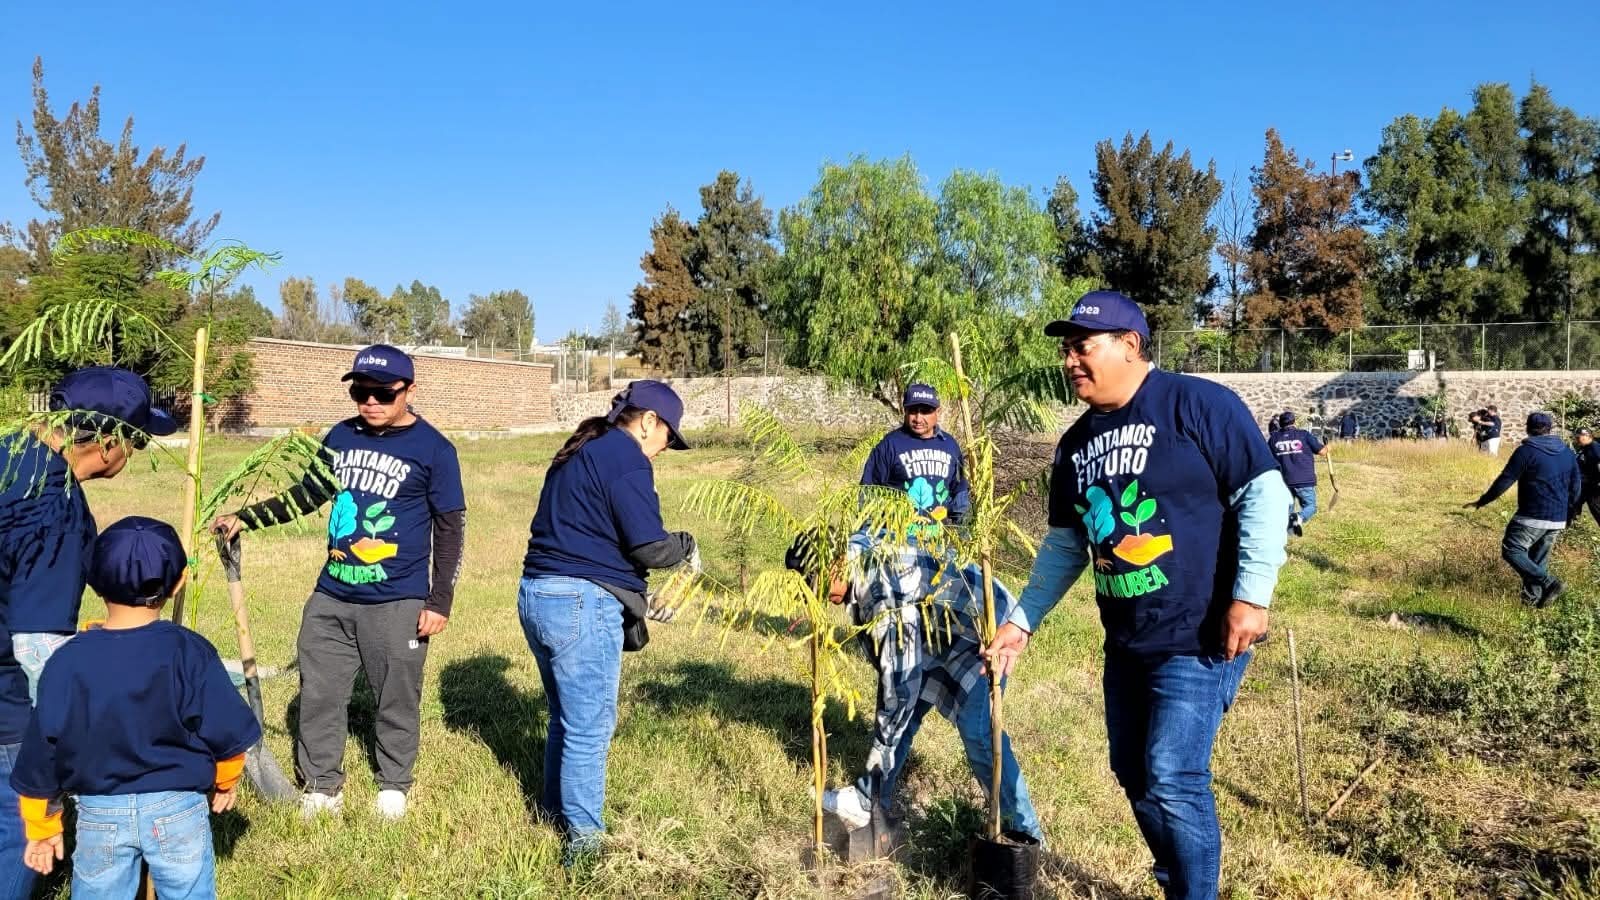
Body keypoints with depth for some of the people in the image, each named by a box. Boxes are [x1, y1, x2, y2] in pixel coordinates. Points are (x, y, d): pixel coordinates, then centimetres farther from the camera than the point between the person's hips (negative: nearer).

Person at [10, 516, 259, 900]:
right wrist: (226, 781, 11)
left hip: (98, 814, 1)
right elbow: (227, 731, -10)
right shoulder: (189, 651, -14)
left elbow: (42, 752, -2)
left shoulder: (68, 661, -9)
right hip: (178, 809, -1)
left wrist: (42, 826, 12)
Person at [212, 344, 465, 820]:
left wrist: (440, 601, -10)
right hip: (331, 597, 5)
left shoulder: (434, 449, -9)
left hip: (397, 605, -5)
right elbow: (309, 494, 19)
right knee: (318, 695, 11)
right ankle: (322, 787, 27)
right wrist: (246, 518, 10)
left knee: (396, 701, 8)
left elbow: (450, 529, -7)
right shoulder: (341, 437, 6)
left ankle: (394, 786, 27)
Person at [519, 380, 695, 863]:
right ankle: (583, 838, 10)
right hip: (582, 604, -9)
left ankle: (555, 812, 35)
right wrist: (686, 545, 5)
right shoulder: (626, 459, -11)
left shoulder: (579, 452, 18)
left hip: (537, 594, 10)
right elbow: (649, 547, -16)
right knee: (590, 726, 1)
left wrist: (633, 597, 20)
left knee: (567, 716, 22)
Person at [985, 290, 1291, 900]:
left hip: (1199, 641, -7)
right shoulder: (1077, 443, 9)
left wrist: (1251, 596, -20)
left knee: (1172, 780, -10)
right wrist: (1023, 620, 12)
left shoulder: (1198, 404, -12)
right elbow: (1064, 545, 16)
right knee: (1135, 776, 15)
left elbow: (1264, 494, -14)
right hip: (1125, 645, 8)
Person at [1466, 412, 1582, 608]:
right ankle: (1533, 597, 15)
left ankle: (1549, 583, -12)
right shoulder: (1567, 452, 11)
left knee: (1512, 551, -3)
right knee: (1539, 558, 15)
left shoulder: (1526, 451, -10)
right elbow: (1576, 486, 17)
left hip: (1533, 517, -7)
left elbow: (1504, 481, -11)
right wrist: (1569, 514, 28)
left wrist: (1482, 501, -1)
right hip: (1558, 520, 7)